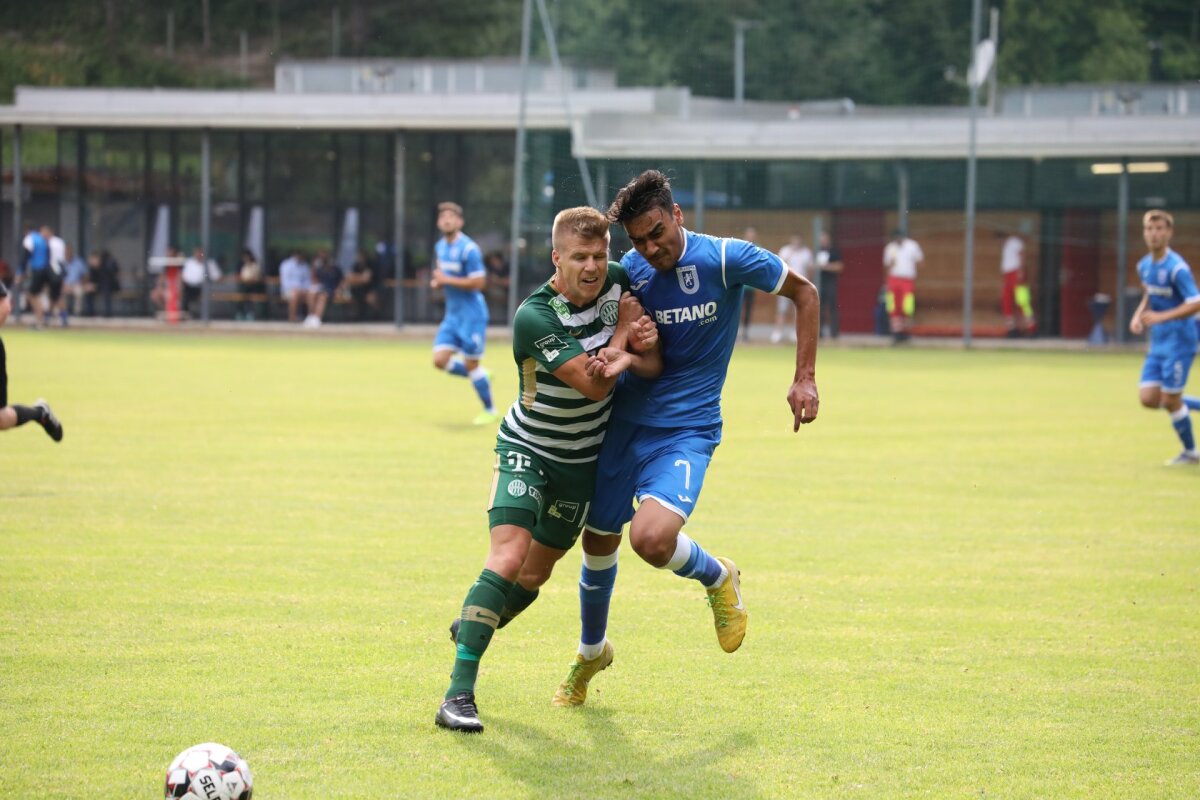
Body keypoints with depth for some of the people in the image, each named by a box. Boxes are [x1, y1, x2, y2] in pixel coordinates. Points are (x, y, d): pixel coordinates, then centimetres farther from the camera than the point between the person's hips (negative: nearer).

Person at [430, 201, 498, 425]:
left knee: (471, 364, -1)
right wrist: (437, 282, 2)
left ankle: (490, 410, 15)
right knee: (440, 360, -2)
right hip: (452, 314, 8)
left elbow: (478, 283, -22)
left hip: (471, 314, -8)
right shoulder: (440, 247, 9)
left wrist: (446, 280, -21)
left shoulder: (469, 249, -17)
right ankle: (481, 377, 20)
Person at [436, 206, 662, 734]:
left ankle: (471, 630, 44)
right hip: (527, 449, -6)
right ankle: (459, 694, -27)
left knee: (537, 571, 14)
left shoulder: (619, 282, -8)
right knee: (508, 555, -24)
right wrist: (623, 331, -16)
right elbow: (594, 384, -29)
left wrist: (638, 354, -25)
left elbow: (653, 368, -1)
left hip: (582, 460, 6)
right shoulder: (534, 317, -27)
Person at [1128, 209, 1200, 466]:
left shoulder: (1176, 268, -18)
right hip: (1157, 343, 8)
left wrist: (1161, 317, -29)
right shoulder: (1144, 265, 6)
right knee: (1148, 398, 1)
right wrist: (1138, 316, 6)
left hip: (1178, 341, -8)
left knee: (1170, 401, -3)